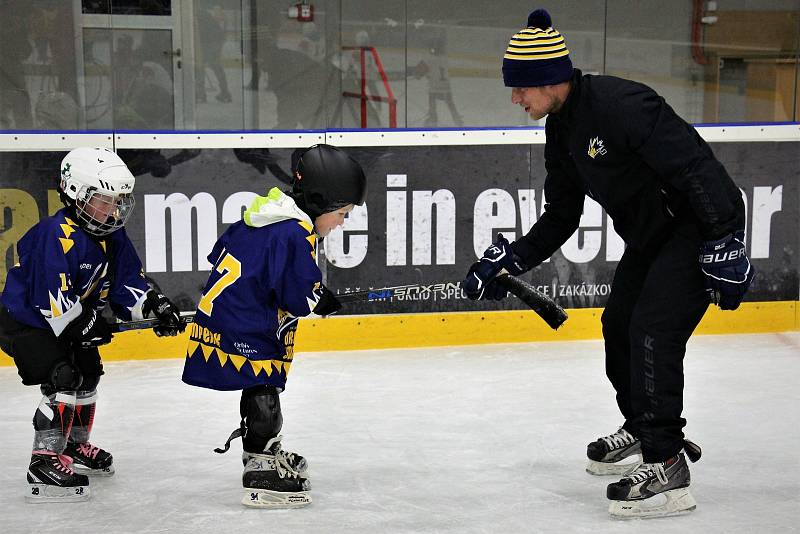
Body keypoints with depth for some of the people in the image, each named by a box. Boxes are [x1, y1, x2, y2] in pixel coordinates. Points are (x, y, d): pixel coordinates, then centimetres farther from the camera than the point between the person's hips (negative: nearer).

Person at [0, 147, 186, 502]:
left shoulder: (113, 237, -1)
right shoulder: (57, 235, -29)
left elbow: (127, 283, 2)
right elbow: (52, 296, -34)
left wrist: (155, 304, -14)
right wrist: (85, 325, -31)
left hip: (67, 322, 10)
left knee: (88, 370, 20)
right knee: (63, 378, -21)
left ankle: (75, 446, 40)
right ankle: (44, 464, -20)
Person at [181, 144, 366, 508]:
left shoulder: (268, 213, 10)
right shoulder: (296, 234, -20)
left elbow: (222, 251, 20)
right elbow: (300, 296, -19)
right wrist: (324, 301, 0)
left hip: (222, 310, 10)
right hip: (243, 327, -10)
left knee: (262, 386, 22)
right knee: (263, 390, -6)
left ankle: (265, 452, 37)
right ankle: (261, 476, -5)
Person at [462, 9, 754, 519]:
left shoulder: (619, 104, -27)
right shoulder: (562, 128, 5)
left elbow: (695, 166, -29)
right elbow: (561, 218, 12)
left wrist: (724, 245, -29)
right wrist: (512, 258, 1)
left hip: (701, 226, -10)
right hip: (650, 234, 10)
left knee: (652, 331, -18)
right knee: (619, 325, 17)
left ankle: (668, 469, -13)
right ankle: (643, 428, 38)